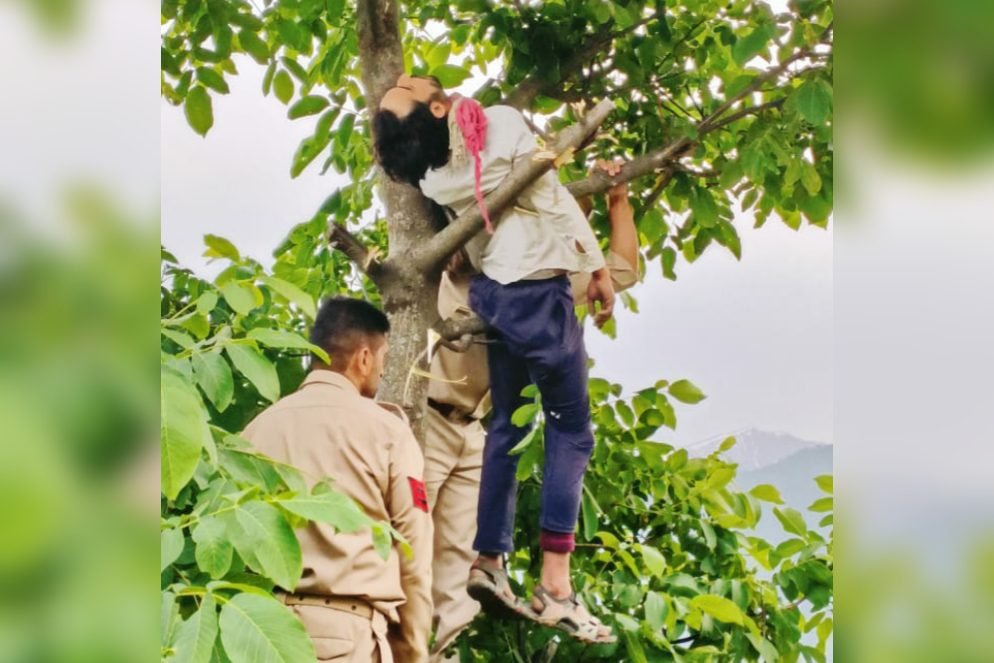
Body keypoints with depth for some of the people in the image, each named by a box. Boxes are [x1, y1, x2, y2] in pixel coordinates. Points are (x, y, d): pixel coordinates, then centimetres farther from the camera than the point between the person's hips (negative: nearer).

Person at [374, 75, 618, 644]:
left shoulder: (431, 172, -3)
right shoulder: (501, 123, -18)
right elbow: (554, 200, -12)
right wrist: (598, 266, -5)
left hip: (492, 291, 6)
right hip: (537, 289, -6)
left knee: (507, 425, 15)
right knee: (571, 429, 0)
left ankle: (490, 561, 12)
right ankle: (556, 584, -6)